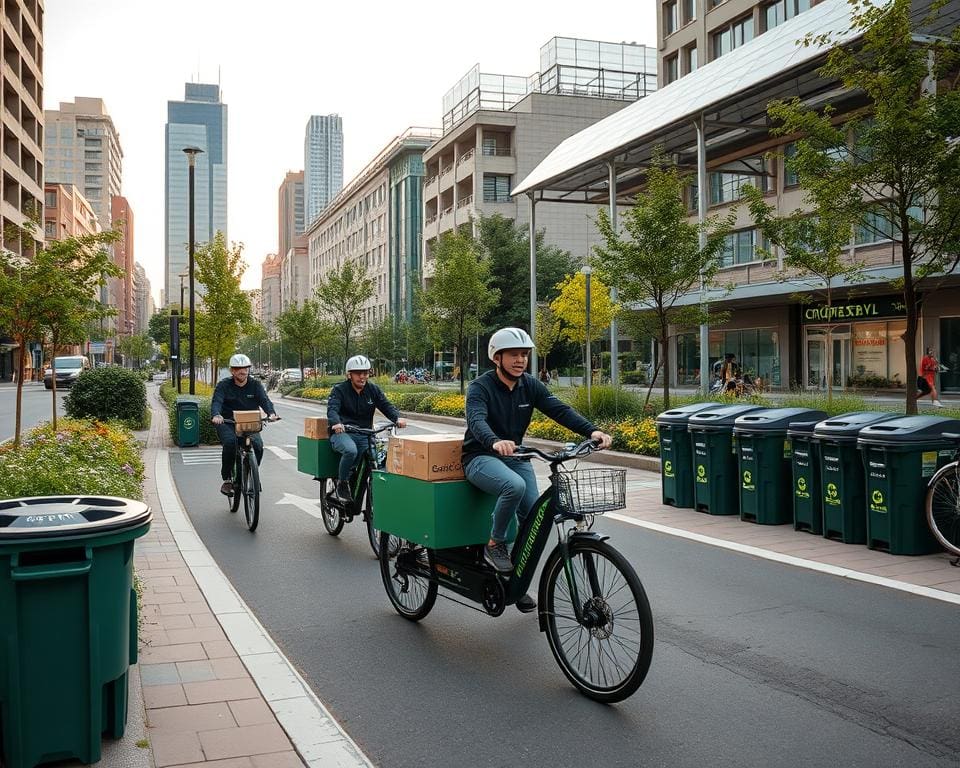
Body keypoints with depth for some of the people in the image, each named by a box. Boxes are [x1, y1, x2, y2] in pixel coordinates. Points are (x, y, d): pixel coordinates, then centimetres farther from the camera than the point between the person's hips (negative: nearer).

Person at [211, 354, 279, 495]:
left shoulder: (255, 385, 4)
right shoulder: (224, 385, -2)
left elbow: (264, 400, -12)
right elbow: (216, 402, -17)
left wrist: (271, 413, -34)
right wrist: (216, 415, -41)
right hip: (227, 424, -1)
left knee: (258, 445, -25)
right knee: (230, 443, -31)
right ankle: (227, 480, -15)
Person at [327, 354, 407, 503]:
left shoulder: (373, 390, 10)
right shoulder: (339, 390, -2)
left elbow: (386, 406, -1)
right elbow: (332, 409, -18)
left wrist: (397, 418, -23)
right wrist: (336, 423, -41)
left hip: (364, 435, 4)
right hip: (342, 433, -4)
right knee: (351, 450, -36)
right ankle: (342, 484, -13)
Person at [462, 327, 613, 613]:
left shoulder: (531, 385, 1)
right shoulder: (480, 387, -14)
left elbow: (560, 410, -11)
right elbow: (477, 421, -33)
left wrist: (592, 431, -28)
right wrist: (495, 442, -55)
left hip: (514, 456, 5)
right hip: (481, 457, -5)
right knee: (514, 486, -36)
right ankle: (495, 545, -13)